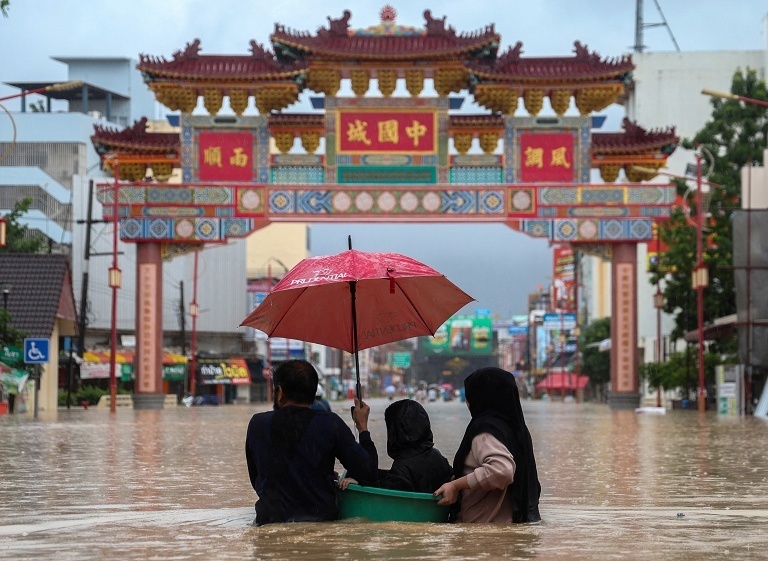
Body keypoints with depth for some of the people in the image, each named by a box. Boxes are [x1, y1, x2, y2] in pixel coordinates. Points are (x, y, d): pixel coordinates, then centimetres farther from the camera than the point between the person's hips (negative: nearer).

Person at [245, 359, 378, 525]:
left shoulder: (257, 423, 1)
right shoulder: (330, 423, -6)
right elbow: (368, 472, -2)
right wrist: (363, 427, 13)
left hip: (271, 519, 1)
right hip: (320, 520, -1)